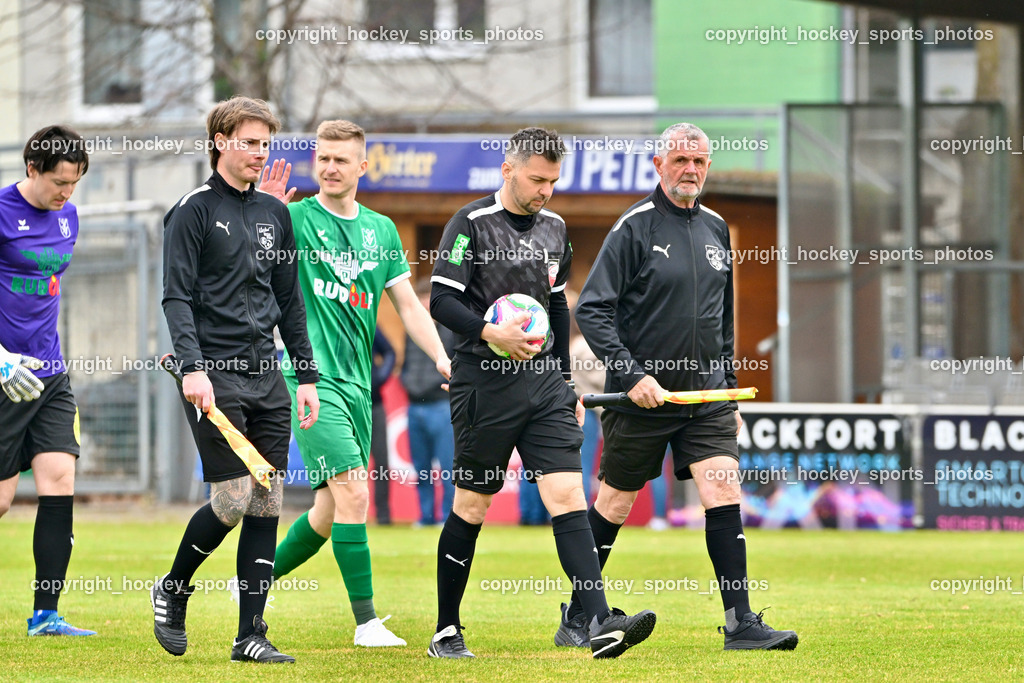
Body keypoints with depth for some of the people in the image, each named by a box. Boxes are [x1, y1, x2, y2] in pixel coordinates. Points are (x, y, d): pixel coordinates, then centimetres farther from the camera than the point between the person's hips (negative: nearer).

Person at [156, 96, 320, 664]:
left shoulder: (274, 213, 16)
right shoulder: (194, 211, -3)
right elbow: (177, 296, -9)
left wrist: (307, 375, 15)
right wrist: (192, 367, -21)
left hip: (266, 375, 6)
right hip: (215, 375, -6)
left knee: (267, 501, 0)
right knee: (232, 500, -11)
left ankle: (251, 635, 2)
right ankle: (172, 592, 14)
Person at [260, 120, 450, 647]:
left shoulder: (381, 230, 14)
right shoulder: (295, 219, -2)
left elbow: (408, 305, 17)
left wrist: (441, 358, 3)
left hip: (356, 381, 6)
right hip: (309, 374, -6)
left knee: (331, 509, 9)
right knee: (352, 492, -16)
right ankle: (366, 621, -14)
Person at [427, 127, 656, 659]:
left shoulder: (554, 229, 13)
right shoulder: (471, 224, -7)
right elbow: (441, 301, -12)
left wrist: (564, 381, 22)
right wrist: (492, 333, -27)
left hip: (544, 383, 5)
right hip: (485, 385, -5)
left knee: (568, 495, -9)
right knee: (471, 508, 3)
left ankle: (600, 624, -19)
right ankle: (446, 632, 16)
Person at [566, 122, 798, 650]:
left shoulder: (715, 229, 11)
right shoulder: (636, 227, -8)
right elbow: (591, 309, -12)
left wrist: (729, 391, 19)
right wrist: (631, 374, -20)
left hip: (705, 395, 4)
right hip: (641, 396, -4)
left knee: (724, 495, -9)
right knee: (614, 504, 6)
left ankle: (740, 622, -11)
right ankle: (579, 613, 23)